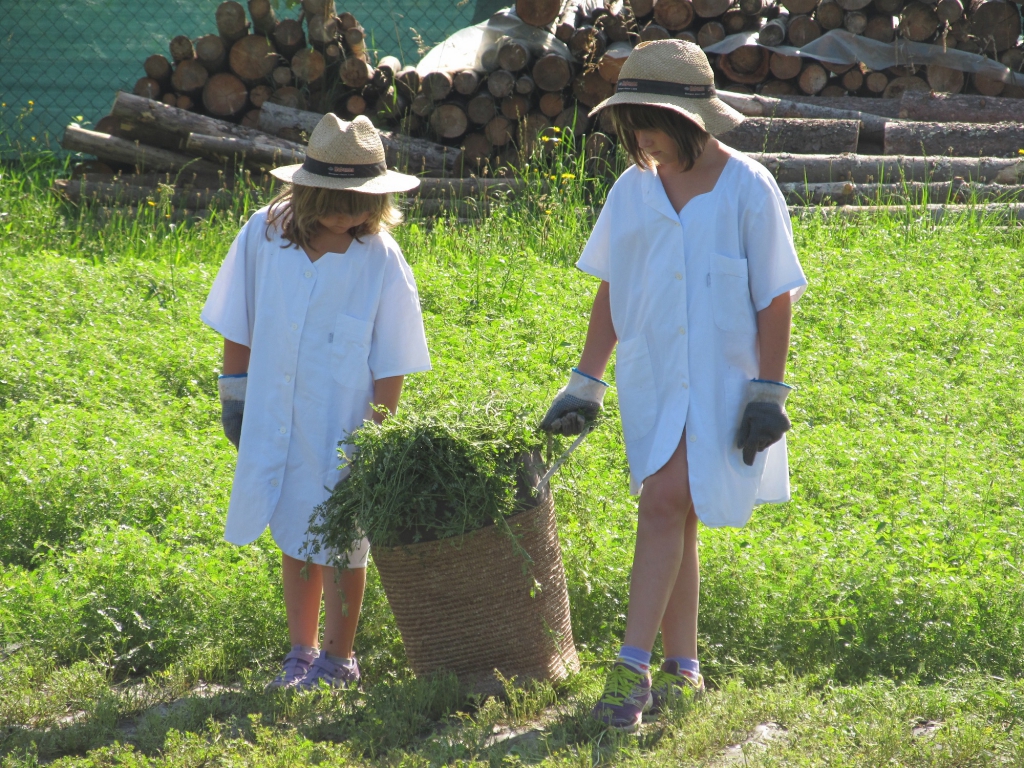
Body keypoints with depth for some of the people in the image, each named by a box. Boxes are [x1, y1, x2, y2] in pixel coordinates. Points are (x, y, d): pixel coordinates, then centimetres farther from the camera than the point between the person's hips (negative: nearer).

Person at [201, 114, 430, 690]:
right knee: (297, 540, 17)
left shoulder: (381, 261, -14)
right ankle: (301, 654, 32)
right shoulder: (265, 235, -7)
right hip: (276, 421, 3)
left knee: (340, 544, 7)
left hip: (342, 426, -3)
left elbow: (390, 365, -9)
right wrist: (235, 395, 7)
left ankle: (337, 660, 24)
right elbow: (238, 327, 5)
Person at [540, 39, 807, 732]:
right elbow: (611, 293, 12)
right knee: (673, 518, 8)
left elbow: (775, 299, -6)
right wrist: (585, 385, 9)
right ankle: (682, 668, 17)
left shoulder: (748, 189, -8)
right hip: (651, 380, 5)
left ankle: (634, 666, -19)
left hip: (718, 381, -5)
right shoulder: (633, 190, 6)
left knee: (666, 505, -17)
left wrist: (769, 395, -10)